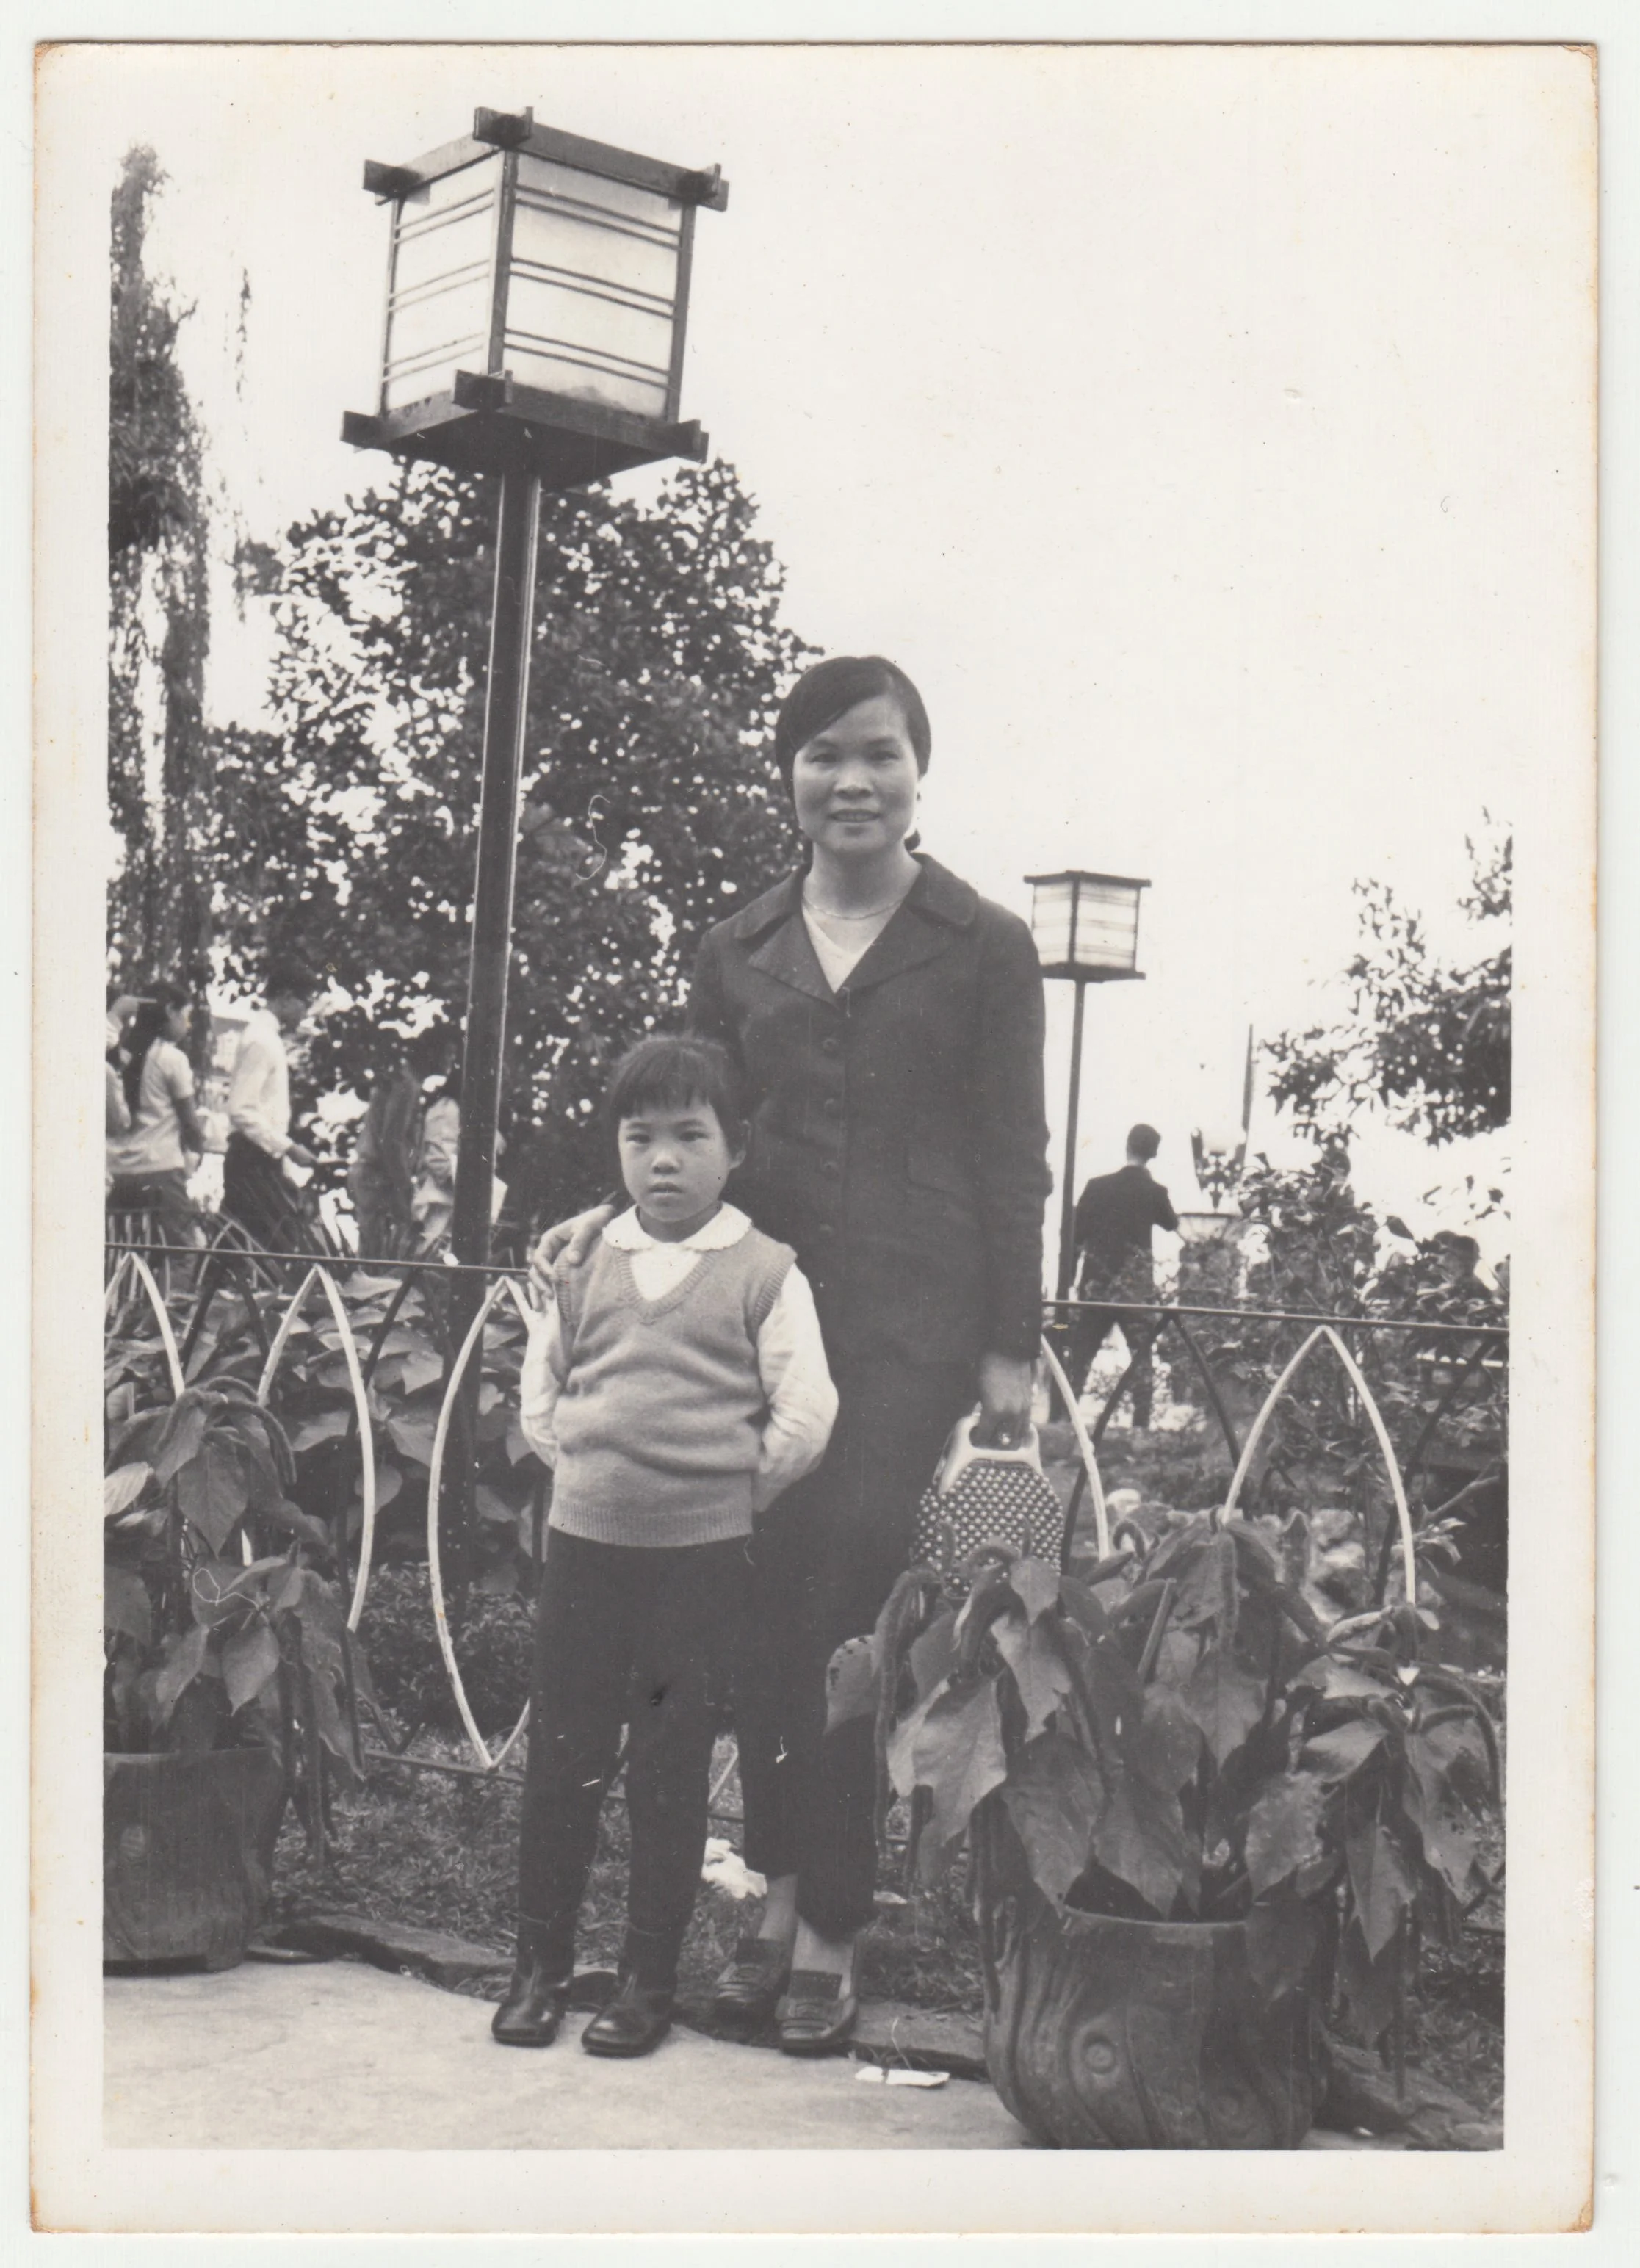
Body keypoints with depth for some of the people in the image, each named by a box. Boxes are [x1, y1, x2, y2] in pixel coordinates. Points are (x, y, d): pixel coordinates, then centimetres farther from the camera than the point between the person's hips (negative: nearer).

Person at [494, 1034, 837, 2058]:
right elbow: (540, 1395, 16)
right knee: (562, 1757, 9)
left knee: (672, 1771, 5)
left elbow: (805, 1416, -7)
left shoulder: (764, 1271, -5)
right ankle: (541, 1963, 22)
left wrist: (734, 1486, -2)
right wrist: (585, 1466, 6)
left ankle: (650, 1978, 17)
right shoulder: (585, 1262, 5)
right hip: (584, 1542, 3)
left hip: (704, 1554, -3)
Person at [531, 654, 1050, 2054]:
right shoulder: (741, 953, 13)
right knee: (764, 1610, 3)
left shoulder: (982, 948, 4)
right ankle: (785, 1893, 18)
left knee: (839, 1614, -8)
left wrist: (1011, 1349, -2)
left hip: (910, 1318, -4)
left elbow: (1013, 1160, 3)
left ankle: (827, 1935, 3)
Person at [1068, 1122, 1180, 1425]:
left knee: (1080, 1357, 8)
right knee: (1141, 1358, 4)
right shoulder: (1154, 1192, -3)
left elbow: (1076, 1237, 3)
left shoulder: (1098, 1186, 1)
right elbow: (1172, 1223, 18)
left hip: (1095, 1288, 2)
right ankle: (1141, 1425, -4)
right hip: (1135, 1290, -2)